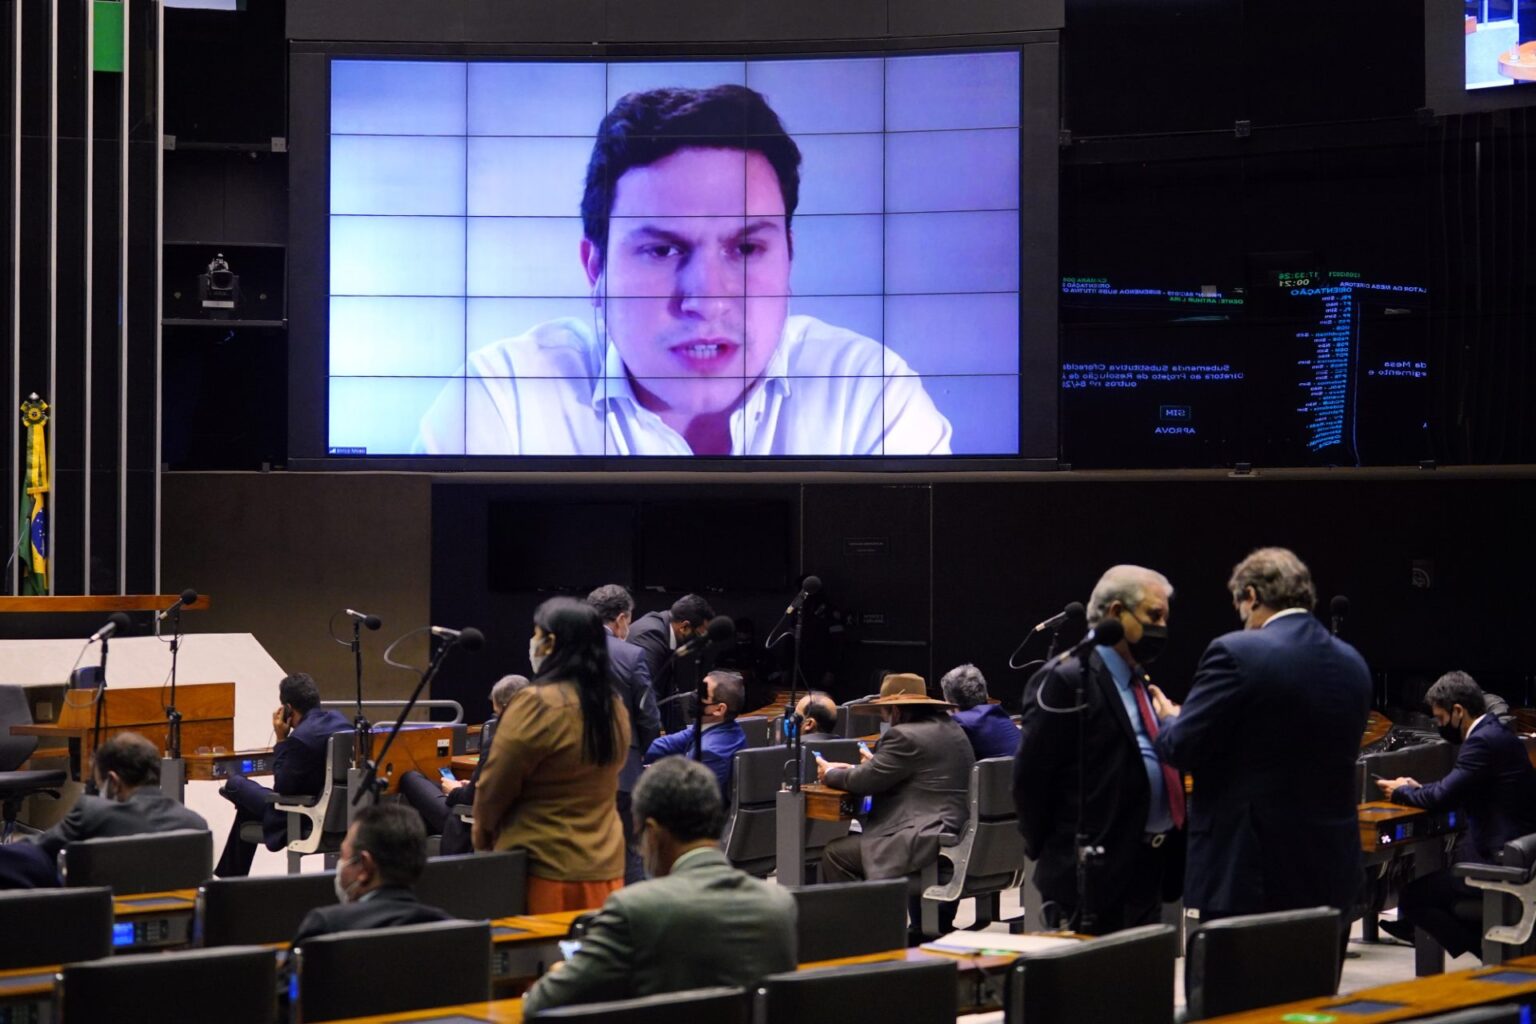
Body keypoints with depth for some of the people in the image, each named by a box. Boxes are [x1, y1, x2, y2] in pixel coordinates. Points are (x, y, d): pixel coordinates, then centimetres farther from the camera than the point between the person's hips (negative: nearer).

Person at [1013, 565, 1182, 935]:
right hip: (1093, 875, -9)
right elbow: (1031, 776, -11)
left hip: (1148, 871, 9)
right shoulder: (1067, 679, -11)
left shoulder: (1139, 680, 18)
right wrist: (1049, 850, -5)